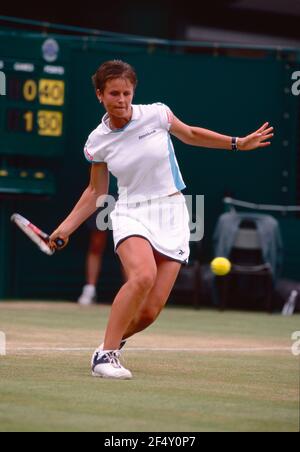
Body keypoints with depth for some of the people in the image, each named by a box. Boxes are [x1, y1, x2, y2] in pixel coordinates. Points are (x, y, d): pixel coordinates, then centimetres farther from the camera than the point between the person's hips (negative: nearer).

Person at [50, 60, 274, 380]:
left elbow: (190, 135, 16)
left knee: (149, 312, -7)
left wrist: (238, 143, 14)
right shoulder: (98, 142, -1)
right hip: (132, 215, -1)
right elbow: (96, 192, 11)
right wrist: (66, 227, 2)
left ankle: (112, 343, 24)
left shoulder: (156, 114, -3)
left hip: (172, 215, 1)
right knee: (143, 276, -34)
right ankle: (106, 354, -24)